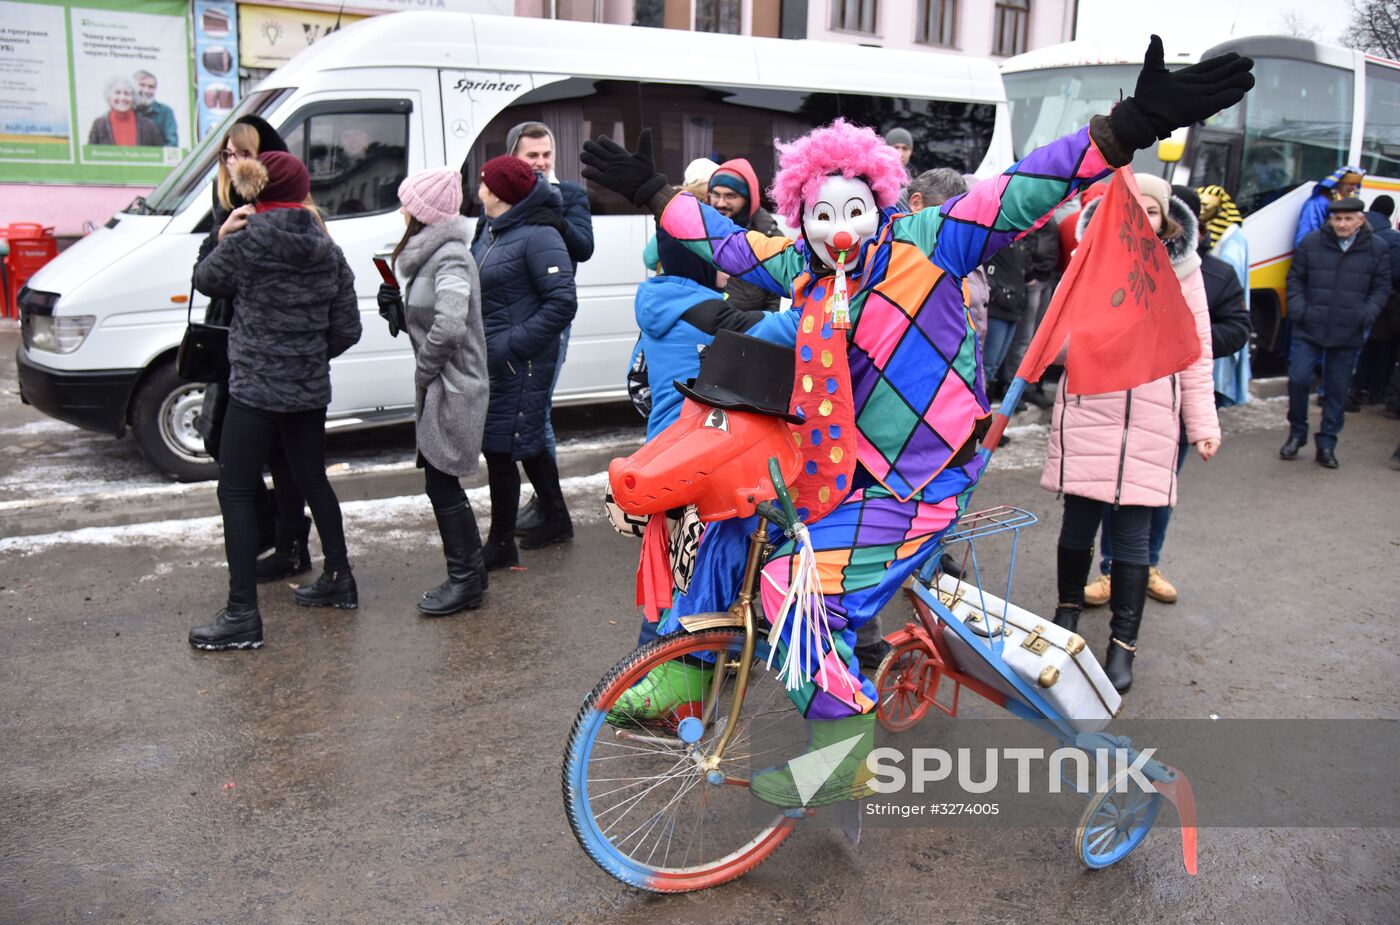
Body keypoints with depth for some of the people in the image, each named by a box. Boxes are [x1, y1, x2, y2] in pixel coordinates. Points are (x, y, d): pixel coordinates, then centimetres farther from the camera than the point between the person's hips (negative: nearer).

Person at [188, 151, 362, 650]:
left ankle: (242, 613, -1)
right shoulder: (328, 252, 3)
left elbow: (205, 281, 6)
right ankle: (338, 579, 31)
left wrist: (223, 238, 17)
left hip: (256, 387, -5)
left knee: (235, 491, 0)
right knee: (313, 479, 20)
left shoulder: (247, 241, -11)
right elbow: (347, 329, 4)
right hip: (310, 389, 6)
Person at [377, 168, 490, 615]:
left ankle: (465, 580, 9)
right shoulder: (430, 251, 13)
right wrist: (397, 305, 1)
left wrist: (423, 370, -19)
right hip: (439, 387, 10)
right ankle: (470, 573, 26)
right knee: (441, 483, 15)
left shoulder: (450, 257, -17)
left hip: (453, 389, -10)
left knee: (442, 484, -2)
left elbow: (449, 326, -31)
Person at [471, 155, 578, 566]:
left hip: (520, 362, -9)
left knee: (500, 447, -3)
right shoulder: (489, 228, 10)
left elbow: (562, 302, -22)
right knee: (526, 441, 19)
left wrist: (511, 343, -23)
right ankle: (555, 519, 36)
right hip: (494, 357, 9)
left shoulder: (538, 236, -17)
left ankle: (501, 544, 10)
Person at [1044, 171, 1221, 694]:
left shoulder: (1182, 270, 6)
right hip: (1087, 411, 0)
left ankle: (1123, 644, 11)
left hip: (1151, 418, 0)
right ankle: (1068, 612, 31)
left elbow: (1195, 352, 7)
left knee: (1132, 532, 1)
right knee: (1078, 521, 7)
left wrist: (1203, 423, 5)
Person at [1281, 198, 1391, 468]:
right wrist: (1299, 310, -5)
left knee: (1337, 390, 7)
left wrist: (1367, 316, -8)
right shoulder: (1311, 243, -1)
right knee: (1298, 379, -5)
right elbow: (1295, 279, 7)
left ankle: (1326, 445, 18)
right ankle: (1297, 433, 18)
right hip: (1309, 329, 0)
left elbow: (1381, 288, 6)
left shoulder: (1378, 248, 1)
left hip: (1348, 335, 0)